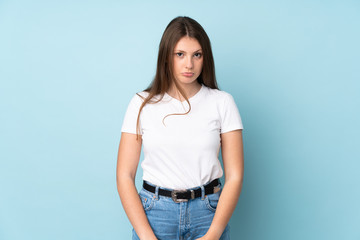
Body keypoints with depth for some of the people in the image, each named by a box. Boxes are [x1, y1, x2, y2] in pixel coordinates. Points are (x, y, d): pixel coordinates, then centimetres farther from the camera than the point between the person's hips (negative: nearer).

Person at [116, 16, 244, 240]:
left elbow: (234, 176, -5)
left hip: (208, 212, 0)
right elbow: (125, 175, -3)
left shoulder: (222, 102, -2)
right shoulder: (142, 104, -1)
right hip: (154, 212, 0)